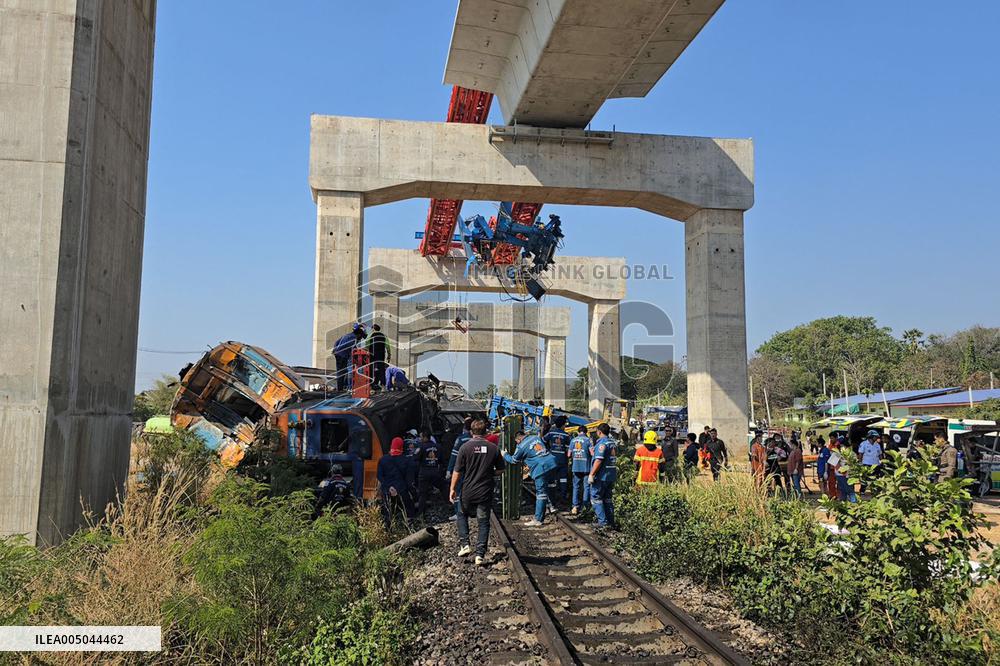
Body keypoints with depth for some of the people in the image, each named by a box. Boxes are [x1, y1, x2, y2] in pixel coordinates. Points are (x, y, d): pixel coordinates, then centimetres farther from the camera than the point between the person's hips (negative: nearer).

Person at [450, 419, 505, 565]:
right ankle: (480, 554, 5)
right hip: (485, 492, 1)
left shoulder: (465, 447, -9)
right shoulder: (493, 448, -2)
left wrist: (452, 489, 1)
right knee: (483, 522, 9)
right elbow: (500, 469, 5)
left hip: (468, 491, -1)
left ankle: (465, 545, 13)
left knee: (462, 515, 23)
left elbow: (457, 471, -7)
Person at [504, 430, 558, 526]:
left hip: (540, 469, -7)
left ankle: (538, 520, 2)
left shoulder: (521, 446, -2)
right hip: (551, 464, 7)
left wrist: (505, 455, 31)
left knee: (540, 493, -3)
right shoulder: (536, 437, 17)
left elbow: (513, 460, 11)